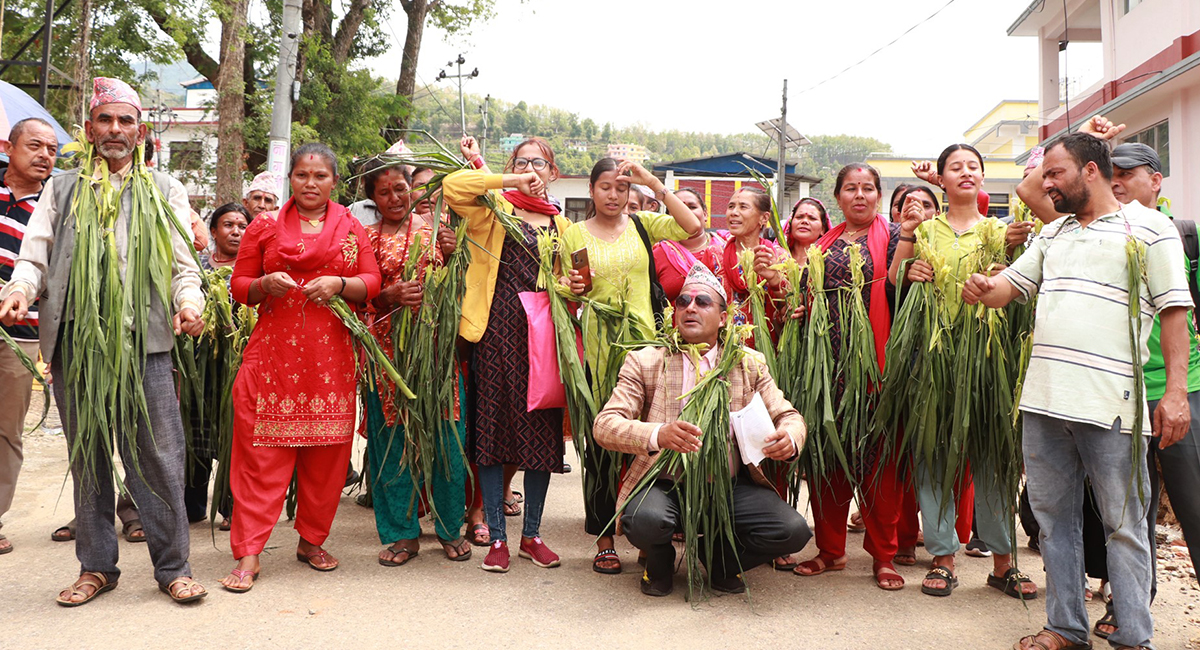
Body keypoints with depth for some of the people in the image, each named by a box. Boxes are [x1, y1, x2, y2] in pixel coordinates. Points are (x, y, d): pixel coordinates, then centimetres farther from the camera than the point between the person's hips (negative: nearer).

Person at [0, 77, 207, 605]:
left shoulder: (165, 190, 14)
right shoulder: (61, 189, 18)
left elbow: (183, 264, 9)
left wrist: (188, 302, -12)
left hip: (145, 342, -2)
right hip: (75, 342, 2)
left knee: (158, 457, -4)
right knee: (87, 458, 9)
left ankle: (172, 566, 7)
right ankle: (96, 566, 21)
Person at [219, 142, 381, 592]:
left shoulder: (351, 228, 12)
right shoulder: (264, 226, 10)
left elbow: (372, 282, 7)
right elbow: (239, 285, 11)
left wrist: (339, 284, -11)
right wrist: (265, 285, -10)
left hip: (331, 355, 1)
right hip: (273, 352, -1)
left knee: (326, 453, 5)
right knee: (262, 452, -4)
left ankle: (312, 540, 22)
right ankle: (248, 554, 1)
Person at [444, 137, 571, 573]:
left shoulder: (562, 226, 19)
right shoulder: (493, 209, 7)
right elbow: (453, 185, -12)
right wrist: (509, 181, -7)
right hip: (496, 330, -3)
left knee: (542, 433, 5)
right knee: (492, 429, 0)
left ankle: (531, 534, 19)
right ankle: (497, 536, 12)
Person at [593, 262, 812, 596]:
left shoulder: (750, 363, 8)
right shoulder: (644, 362, 0)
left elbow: (788, 415, 10)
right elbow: (605, 425, -10)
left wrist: (789, 438, -17)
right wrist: (657, 434, -32)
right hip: (666, 484, -2)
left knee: (793, 531, -21)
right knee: (644, 520, -34)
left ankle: (722, 561, 13)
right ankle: (661, 562, 6)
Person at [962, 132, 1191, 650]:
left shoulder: (1149, 227, 1)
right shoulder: (1053, 233, 19)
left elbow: (1174, 311, -3)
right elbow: (1013, 284, 19)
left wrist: (1175, 392, -10)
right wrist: (985, 289, -7)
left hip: (1111, 406, -6)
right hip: (1044, 398, 6)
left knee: (1123, 524, 3)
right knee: (1053, 518, 12)